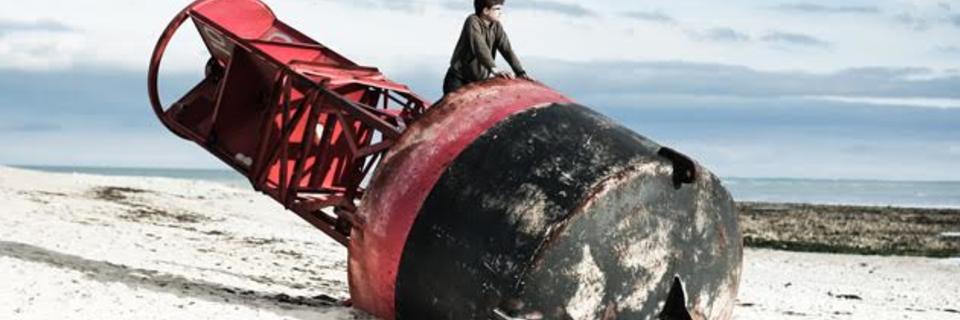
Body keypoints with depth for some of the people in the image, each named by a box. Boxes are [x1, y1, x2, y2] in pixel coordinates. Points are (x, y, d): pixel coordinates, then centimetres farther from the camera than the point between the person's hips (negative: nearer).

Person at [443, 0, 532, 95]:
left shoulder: (496, 26, 0)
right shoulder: (473, 22, -18)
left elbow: (507, 49, -7)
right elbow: (480, 48, -33)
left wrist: (520, 72, -19)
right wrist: (495, 69, -45)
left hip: (481, 79, 6)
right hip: (459, 79, -6)